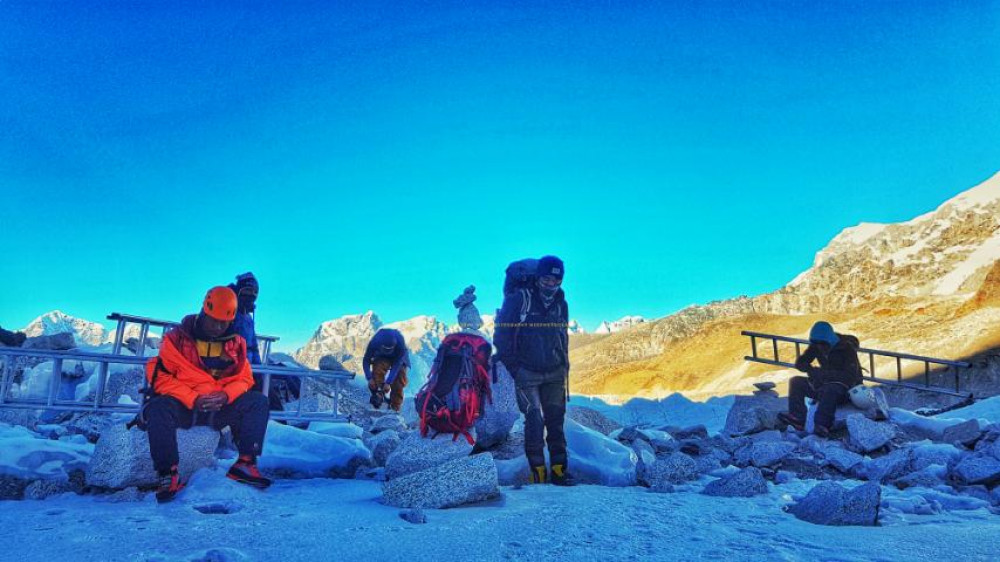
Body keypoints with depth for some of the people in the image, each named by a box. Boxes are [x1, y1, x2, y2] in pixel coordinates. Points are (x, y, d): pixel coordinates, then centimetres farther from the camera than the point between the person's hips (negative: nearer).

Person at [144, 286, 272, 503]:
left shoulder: (236, 343, 5)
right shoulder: (177, 338, -4)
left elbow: (244, 379, 5)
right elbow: (159, 375, -9)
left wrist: (226, 395, -18)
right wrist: (193, 399, -21)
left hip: (220, 409, 3)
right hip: (182, 406, -3)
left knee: (258, 401, -17)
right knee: (158, 408, -34)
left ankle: (245, 464, -21)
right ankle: (168, 475, -27)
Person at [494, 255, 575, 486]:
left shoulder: (561, 304, 9)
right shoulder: (519, 299, -8)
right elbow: (502, 336, -6)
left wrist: (564, 366, 11)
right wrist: (513, 368, -10)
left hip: (555, 374, 5)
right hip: (527, 373, -5)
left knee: (556, 421, 4)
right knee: (535, 420, -10)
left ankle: (559, 469, 9)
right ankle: (537, 471, -1)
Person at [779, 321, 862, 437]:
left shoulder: (846, 348, -17)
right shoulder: (816, 346, 0)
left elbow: (850, 376, -26)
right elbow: (800, 362, 4)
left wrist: (823, 373, -34)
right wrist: (810, 369, -19)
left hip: (848, 388, -7)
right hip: (825, 383, 7)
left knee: (829, 389, -39)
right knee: (796, 382, -12)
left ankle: (822, 425, -53)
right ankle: (797, 418, -32)